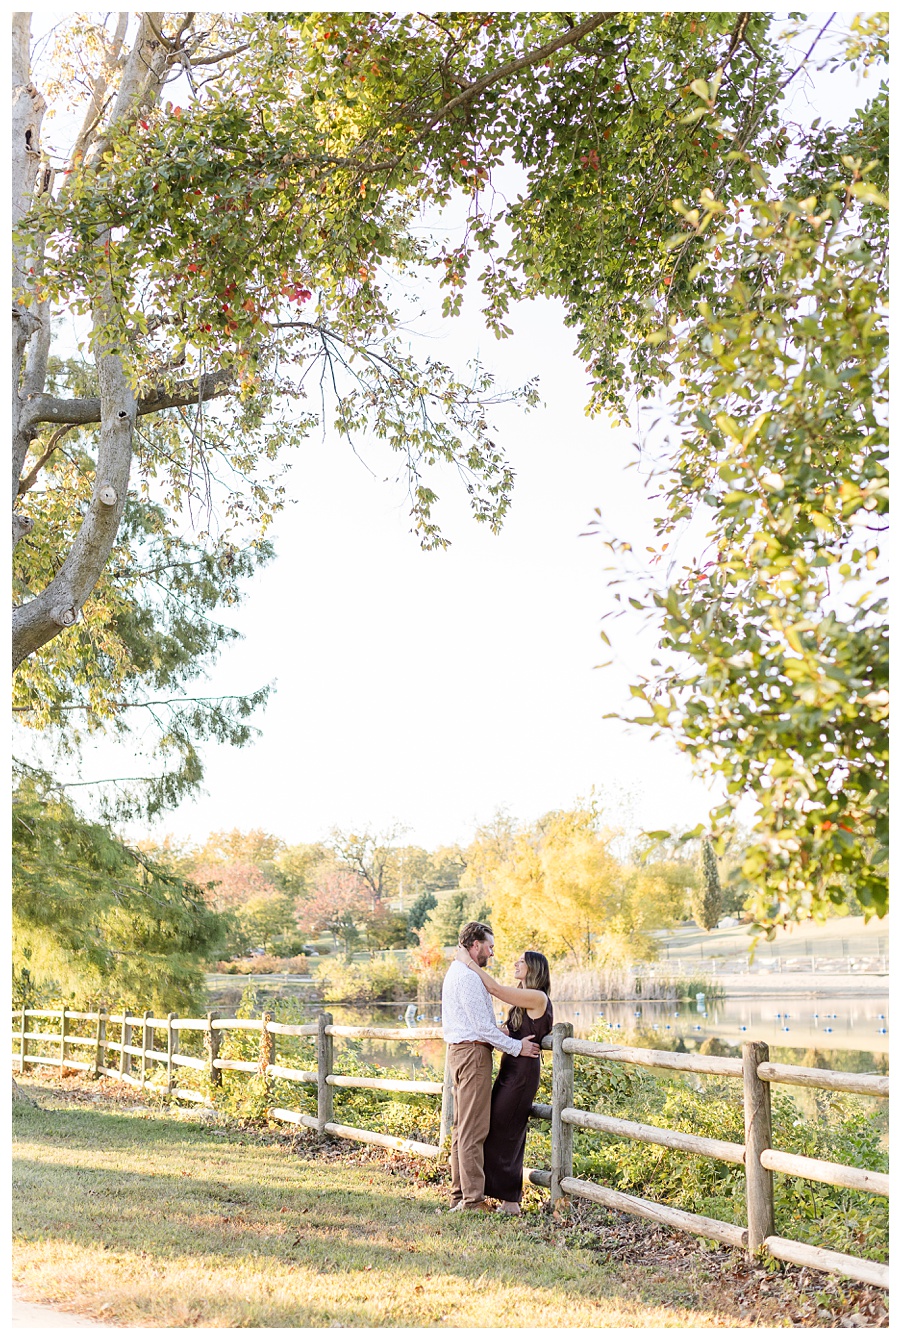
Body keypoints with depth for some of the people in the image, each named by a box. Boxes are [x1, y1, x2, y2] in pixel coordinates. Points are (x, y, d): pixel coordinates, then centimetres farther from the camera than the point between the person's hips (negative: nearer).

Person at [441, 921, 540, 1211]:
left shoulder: (455, 973, 18)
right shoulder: (468, 977, -16)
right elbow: (483, 1026, -18)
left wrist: (504, 1034, 19)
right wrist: (517, 1046, -11)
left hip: (459, 1050, 11)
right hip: (473, 1052, -11)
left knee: (462, 1127, 14)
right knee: (473, 1130, -8)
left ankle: (459, 1193, 19)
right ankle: (472, 1199, -6)